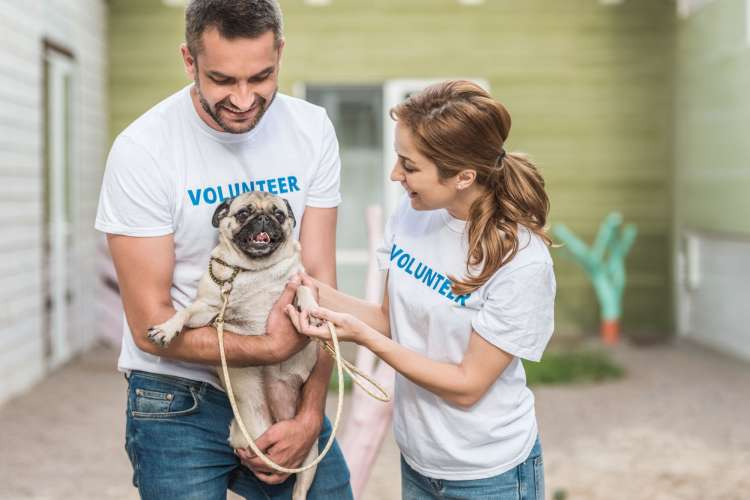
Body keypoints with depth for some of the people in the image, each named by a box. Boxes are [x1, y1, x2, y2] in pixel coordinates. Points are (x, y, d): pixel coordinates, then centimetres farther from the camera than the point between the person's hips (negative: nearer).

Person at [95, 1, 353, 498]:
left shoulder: (313, 131, -6)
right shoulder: (142, 152, -16)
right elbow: (151, 326, -14)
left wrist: (310, 415, -13)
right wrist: (271, 346, -20)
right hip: (179, 401, -3)